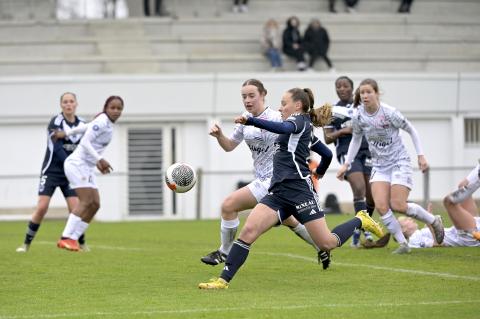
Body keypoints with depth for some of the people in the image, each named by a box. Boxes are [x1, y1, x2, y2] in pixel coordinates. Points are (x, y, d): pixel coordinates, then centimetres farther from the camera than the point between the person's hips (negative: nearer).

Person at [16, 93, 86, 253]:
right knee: (41, 207, -12)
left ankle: (82, 244, 10)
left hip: (70, 173, 3)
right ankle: (26, 244, 1)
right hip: (51, 171, -3)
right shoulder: (55, 122, -10)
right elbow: (57, 148, -18)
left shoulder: (82, 124, 4)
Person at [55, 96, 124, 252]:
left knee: (95, 204, 3)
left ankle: (72, 238, 4)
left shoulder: (108, 124, 12)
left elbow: (86, 127, 23)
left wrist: (66, 133, 31)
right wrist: (99, 160, -29)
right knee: (86, 201, -18)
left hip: (87, 168, 9)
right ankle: (66, 238, -20)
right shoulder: (102, 122, -16)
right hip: (77, 164, -9)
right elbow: (85, 142, -21)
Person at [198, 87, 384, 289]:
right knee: (248, 230, -13)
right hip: (279, 192, 9)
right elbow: (327, 154, 30)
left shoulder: (300, 120, -2)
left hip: (299, 188, -9)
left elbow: (282, 128, -26)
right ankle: (224, 280, -19)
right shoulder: (305, 129, 23)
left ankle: (360, 220, 22)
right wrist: (319, 172, 49)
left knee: (327, 244, -5)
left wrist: (250, 121, -35)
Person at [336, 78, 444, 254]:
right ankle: (403, 244, -3)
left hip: (399, 162, -4)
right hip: (379, 165, 4)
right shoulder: (358, 117, -6)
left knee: (398, 205, -12)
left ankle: (434, 221, 13)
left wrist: (421, 155, -8)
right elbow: (356, 140, 12)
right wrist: (346, 164, 9)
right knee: (381, 206, -14)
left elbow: (411, 130, -6)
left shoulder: (389, 113, -19)